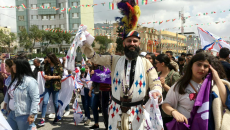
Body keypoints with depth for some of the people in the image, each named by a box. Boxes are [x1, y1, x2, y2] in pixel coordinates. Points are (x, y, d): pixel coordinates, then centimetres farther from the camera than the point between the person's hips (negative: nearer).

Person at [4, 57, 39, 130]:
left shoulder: (30, 81, -19)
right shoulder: (15, 79, 11)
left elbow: (35, 99, -23)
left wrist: (32, 114, -23)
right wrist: (8, 108, 19)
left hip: (24, 116, -8)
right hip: (11, 114, 9)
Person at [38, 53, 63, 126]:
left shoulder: (58, 66, -6)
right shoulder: (47, 65, 7)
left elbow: (60, 76, -8)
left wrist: (51, 77, -17)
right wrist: (45, 76, -2)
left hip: (56, 85, -3)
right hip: (48, 85, 4)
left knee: (55, 102, 8)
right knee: (45, 101, -7)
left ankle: (56, 117, 29)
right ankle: (42, 119, -4)